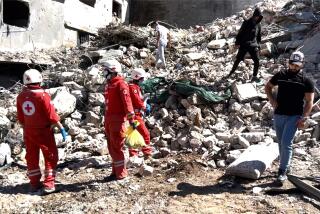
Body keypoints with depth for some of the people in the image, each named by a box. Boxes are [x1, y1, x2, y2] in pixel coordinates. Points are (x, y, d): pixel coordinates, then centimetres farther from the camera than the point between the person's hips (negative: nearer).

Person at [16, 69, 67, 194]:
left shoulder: (21, 97, -1)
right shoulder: (43, 96, -19)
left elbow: (20, 118, 8)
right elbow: (52, 115, -17)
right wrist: (61, 128, -9)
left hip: (29, 131, 5)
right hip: (43, 131, -5)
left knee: (32, 157, 15)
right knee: (51, 157, 6)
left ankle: (34, 184, 22)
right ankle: (49, 184, 3)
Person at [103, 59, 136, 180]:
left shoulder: (121, 84, -11)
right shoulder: (109, 84, 16)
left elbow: (127, 101, -19)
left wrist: (131, 118, -25)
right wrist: (106, 120, 19)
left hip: (117, 120, -9)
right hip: (108, 119, 9)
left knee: (117, 147, -3)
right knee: (111, 147, 13)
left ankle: (121, 173, 7)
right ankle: (115, 172, 24)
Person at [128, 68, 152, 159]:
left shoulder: (135, 87, 18)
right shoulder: (132, 87, -15)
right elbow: (137, 101, -21)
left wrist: (145, 105, 1)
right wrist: (146, 107, -7)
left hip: (137, 115, 11)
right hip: (135, 114, -11)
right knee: (145, 134, -8)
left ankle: (133, 155, 22)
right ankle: (147, 153, -1)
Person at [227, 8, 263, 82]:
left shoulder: (258, 25, 9)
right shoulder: (246, 23, -3)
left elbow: (259, 36, 18)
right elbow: (240, 33, -4)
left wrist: (258, 45, 14)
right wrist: (237, 43, -10)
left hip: (253, 45, 3)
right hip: (243, 45, -3)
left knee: (257, 61, -8)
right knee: (238, 59, 5)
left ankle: (254, 76, 2)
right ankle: (231, 73, 21)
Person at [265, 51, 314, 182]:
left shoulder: (306, 81, -3)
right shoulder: (280, 75, 5)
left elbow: (309, 102, -4)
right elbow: (267, 87, 18)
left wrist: (303, 118, -13)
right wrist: (272, 100, 3)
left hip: (294, 117, -4)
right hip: (278, 115, 4)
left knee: (286, 143, -12)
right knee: (281, 143, 14)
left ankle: (282, 171, -3)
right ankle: (286, 166, 31)